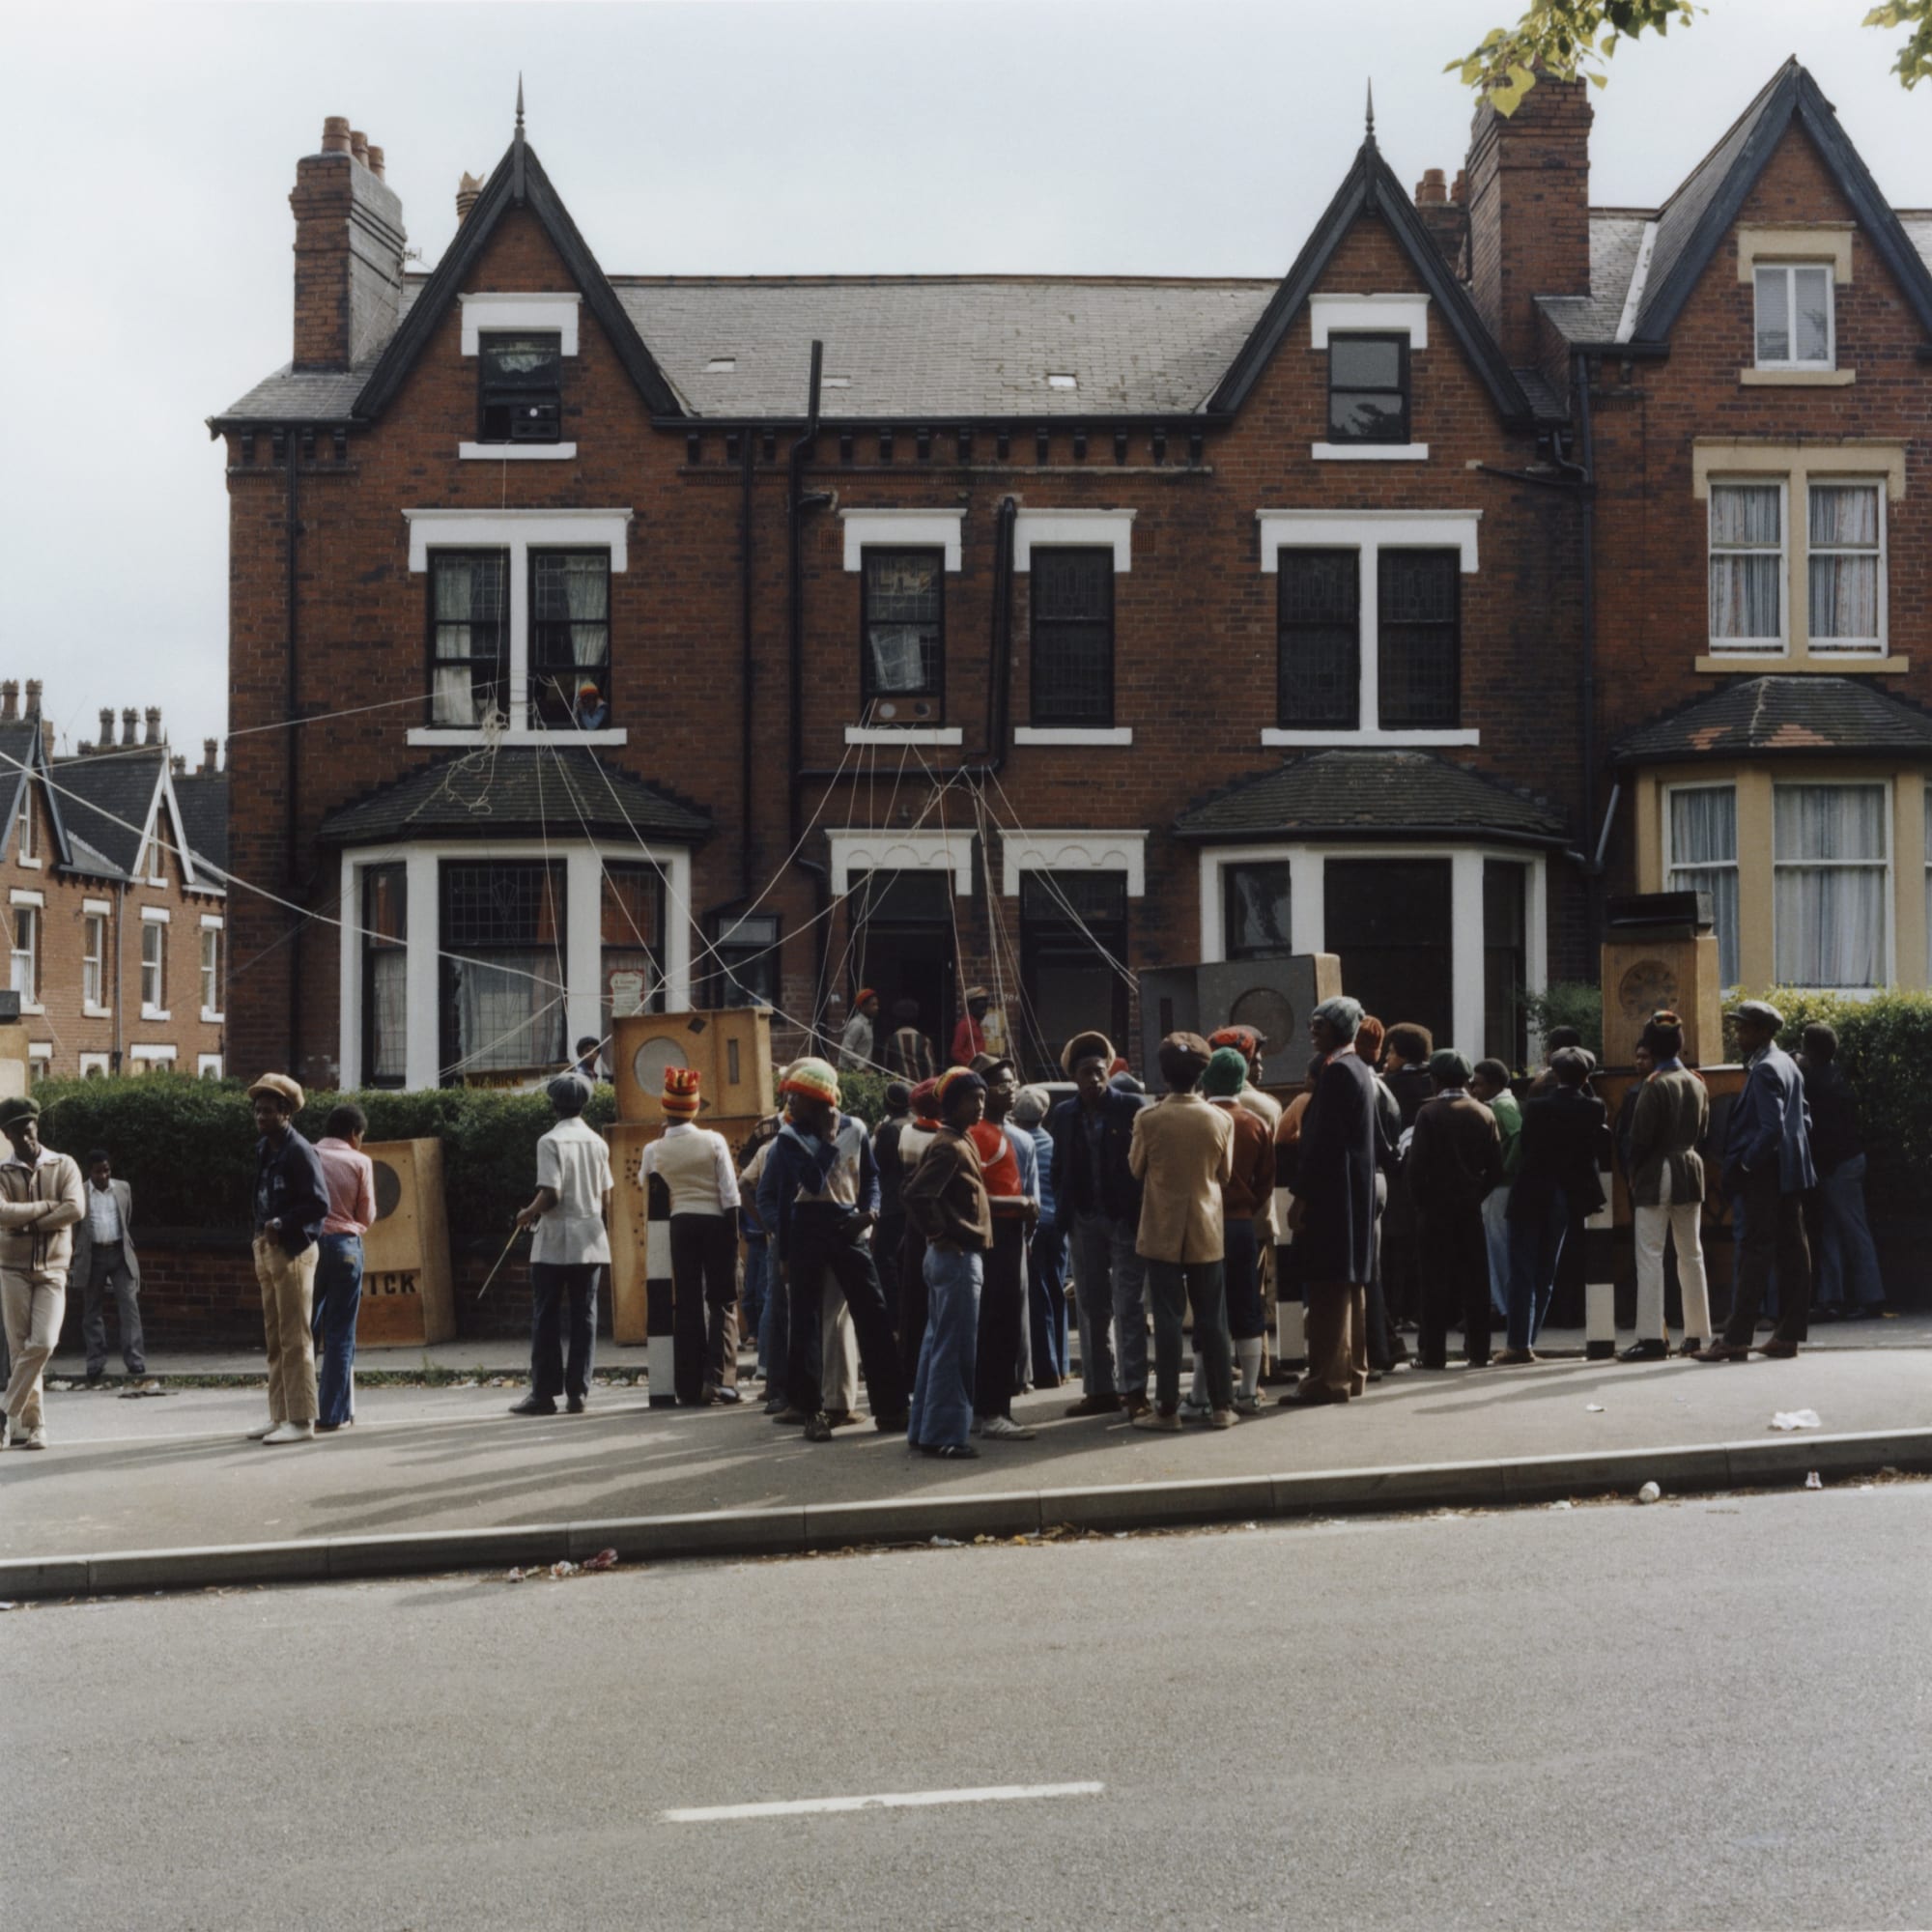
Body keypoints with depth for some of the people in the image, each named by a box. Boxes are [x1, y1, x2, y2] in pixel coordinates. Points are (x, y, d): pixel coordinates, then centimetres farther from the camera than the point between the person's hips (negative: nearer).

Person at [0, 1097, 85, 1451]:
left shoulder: (64, 1166, 5)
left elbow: (76, 1209, -11)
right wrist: (49, 1206, -12)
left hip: (53, 1268, 0)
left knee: (43, 1343, -13)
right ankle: (32, 1424, 5)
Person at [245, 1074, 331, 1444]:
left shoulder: (300, 1152, -12)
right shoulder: (263, 1149, 14)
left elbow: (320, 1204, -17)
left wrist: (283, 1223, -24)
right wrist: (262, 1236, 10)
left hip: (293, 1250, -9)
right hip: (267, 1249, 9)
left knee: (295, 1339, -6)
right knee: (274, 1340, 12)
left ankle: (301, 1420, -4)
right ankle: (280, 1416, 18)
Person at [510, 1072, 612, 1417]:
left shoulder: (551, 1142, -10)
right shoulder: (597, 1142, 7)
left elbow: (550, 1194, -16)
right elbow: (606, 1199, 9)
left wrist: (528, 1213, 1)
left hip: (554, 1244, -5)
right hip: (591, 1241, 5)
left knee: (546, 1317, 1)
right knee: (584, 1316, 6)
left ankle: (544, 1392, 1)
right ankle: (578, 1391, 4)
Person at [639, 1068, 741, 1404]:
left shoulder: (655, 1150, -2)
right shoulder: (713, 1141, -5)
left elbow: (645, 1185, 17)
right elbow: (729, 1194, -6)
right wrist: (733, 1238, 0)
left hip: (680, 1225, 2)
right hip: (716, 1223, -1)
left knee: (687, 1304, 6)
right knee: (722, 1301, 6)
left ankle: (690, 1386, 5)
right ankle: (718, 1378, -7)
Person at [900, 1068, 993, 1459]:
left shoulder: (956, 1142, 14)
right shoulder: (951, 1147, -15)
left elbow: (910, 1189, 19)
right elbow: (916, 1194, -26)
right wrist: (940, 1231, -16)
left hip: (944, 1255, 10)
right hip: (957, 1257, -10)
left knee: (937, 1345, 13)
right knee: (955, 1349, -7)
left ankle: (923, 1428, 19)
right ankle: (943, 1434, -4)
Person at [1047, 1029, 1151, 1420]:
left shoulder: (1131, 1106, -4)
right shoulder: (1062, 1116, 7)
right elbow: (1059, 1170, 10)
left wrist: (1143, 1214, -11)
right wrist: (1063, 1213, 0)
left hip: (1126, 1219, -4)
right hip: (1084, 1222, 4)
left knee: (1129, 1307, -2)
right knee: (1091, 1308, 8)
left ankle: (1133, 1389, 0)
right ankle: (1100, 1389, 15)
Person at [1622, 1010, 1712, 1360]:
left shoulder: (1655, 1085, -13)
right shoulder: (1697, 1084, 7)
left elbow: (1641, 1137, -13)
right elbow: (1702, 1131, 14)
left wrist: (1632, 1173, -1)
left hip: (1657, 1173, -7)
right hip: (1691, 1169, 7)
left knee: (1650, 1256, -5)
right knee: (1691, 1255, 13)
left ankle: (1652, 1337, -9)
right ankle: (1698, 1334, 17)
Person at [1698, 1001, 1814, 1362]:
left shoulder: (1764, 1070, -15)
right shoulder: (1788, 1064, 15)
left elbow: (1771, 1127, -22)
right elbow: (1803, 1118, 20)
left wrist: (1741, 1166, -19)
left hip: (1764, 1175, -10)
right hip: (1789, 1171, 10)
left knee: (1754, 1253, -9)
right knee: (1792, 1249, 8)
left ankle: (1737, 1338, -8)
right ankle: (1788, 1334, 11)